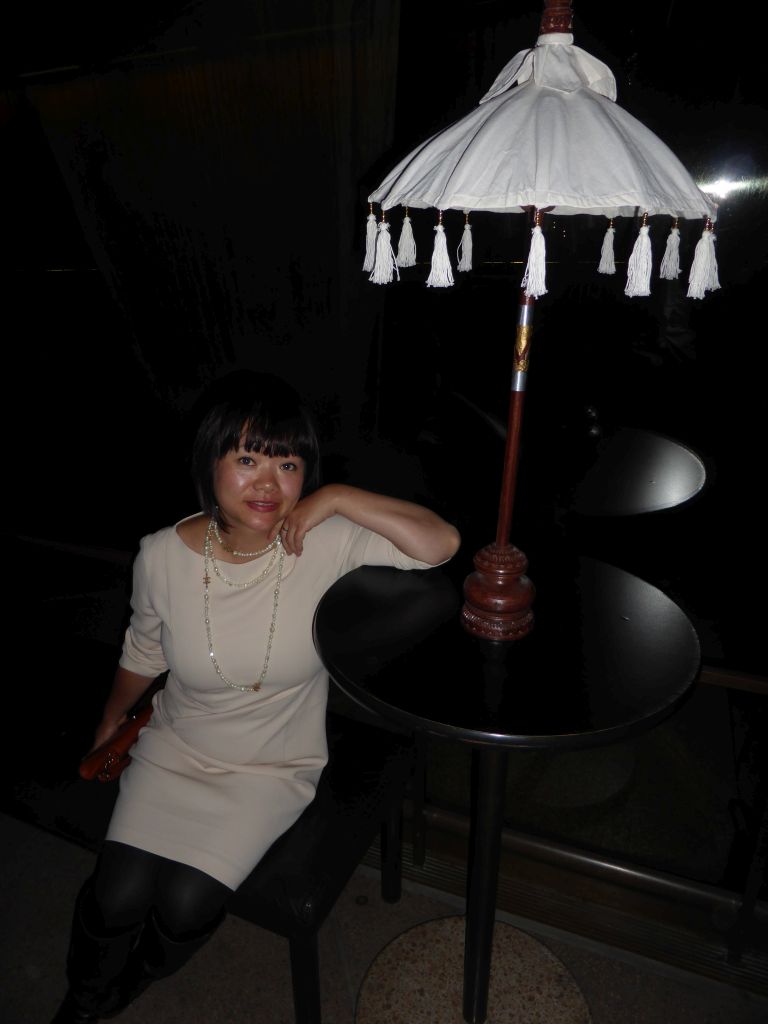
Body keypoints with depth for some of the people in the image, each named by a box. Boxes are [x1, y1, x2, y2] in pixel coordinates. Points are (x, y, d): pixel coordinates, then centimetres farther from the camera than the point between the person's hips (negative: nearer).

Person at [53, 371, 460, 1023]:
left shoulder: (325, 542, -21)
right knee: (117, 898, -10)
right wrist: (111, 722, 20)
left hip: (275, 768, -1)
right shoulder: (162, 557, -15)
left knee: (186, 905, -10)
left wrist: (338, 498, -31)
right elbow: (144, 652, 5)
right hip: (174, 749, 2)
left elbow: (443, 544, -28)